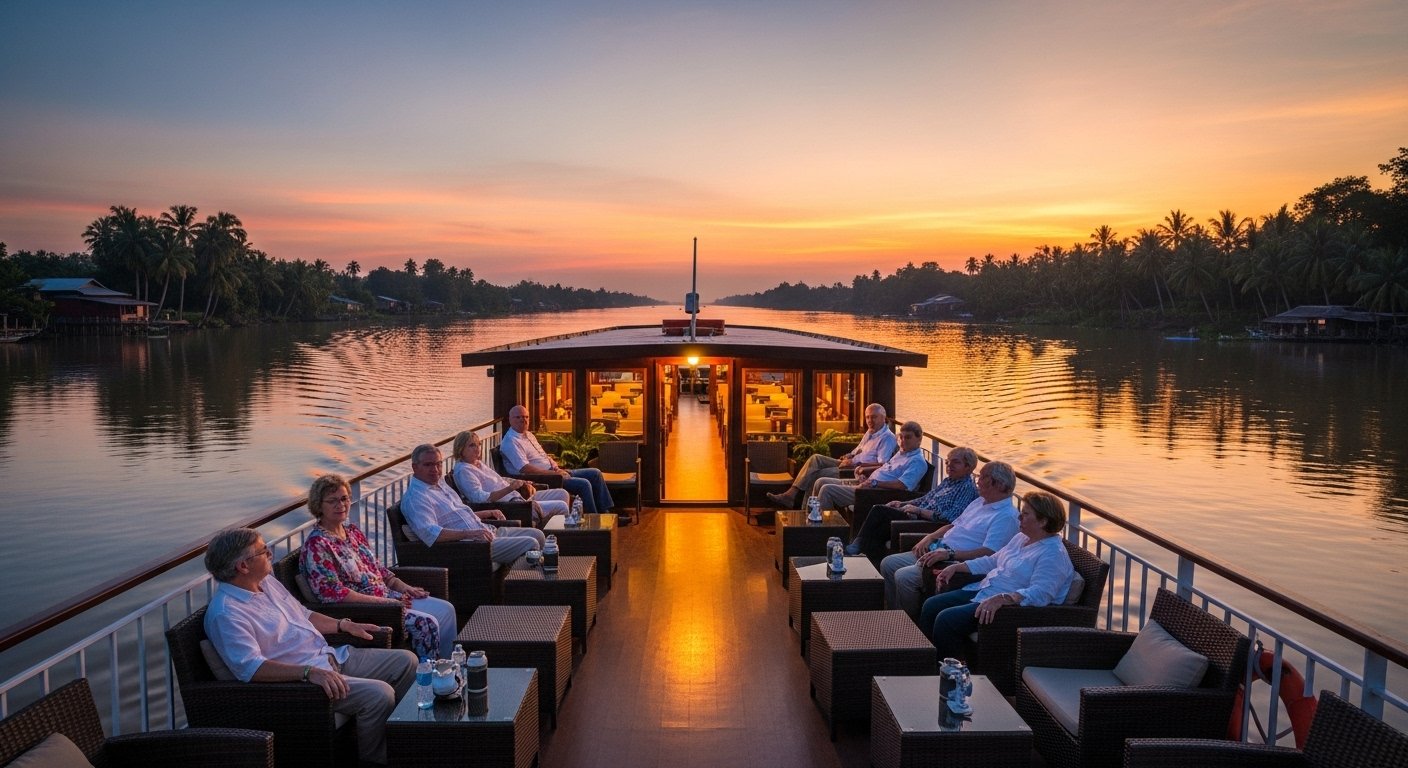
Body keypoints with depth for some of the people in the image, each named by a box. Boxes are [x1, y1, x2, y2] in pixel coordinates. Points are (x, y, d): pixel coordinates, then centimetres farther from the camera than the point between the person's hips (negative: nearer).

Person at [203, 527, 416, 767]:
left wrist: (345, 625, 15)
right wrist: (310, 672, -36)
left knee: (406, 661, 6)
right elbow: (251, 668, -28)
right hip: (299, 678, -10)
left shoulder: (266, 581, 11)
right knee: (379, 694, -27)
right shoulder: (225, 613, -18)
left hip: (334, 657, 10)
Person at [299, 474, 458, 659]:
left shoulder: (353, 532, 12)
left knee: (446, 609, -1)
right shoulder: (316, 546, -14)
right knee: (425, 623, -23)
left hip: (386, 594, 9)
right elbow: (332, 593, -22)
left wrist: (403, 586, 2)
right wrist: (380, 601, -23)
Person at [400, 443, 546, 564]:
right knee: (529, 544, -19)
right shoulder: (415, 498, -14)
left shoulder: (440, 484, 18)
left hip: (485, 533, 10)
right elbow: (430, 533, -29)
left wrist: (488, 513, 27)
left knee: (537, 535, 8)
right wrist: (469, 533, -34)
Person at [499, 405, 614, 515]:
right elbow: (525, 469, -24)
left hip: (553, 472, 10)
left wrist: (556, 467, 1)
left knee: (595, 473, 5)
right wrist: (553, 473, -21)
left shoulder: (528, 435, 17)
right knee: (584, 484, -24)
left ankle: (605, 512, 8)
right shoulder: (510, 442, -13)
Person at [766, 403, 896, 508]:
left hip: (857, 471, -9)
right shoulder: (870, 431, 20)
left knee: (819, 475, -23)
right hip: (850, 464, 9)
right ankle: (791, 493, -18)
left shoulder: (888, 437, -10)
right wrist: (849, 456, 9)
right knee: (816, 458, -8)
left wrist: (856, 464, -22)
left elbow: (882, 465, -21)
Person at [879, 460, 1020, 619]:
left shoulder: (1006, 516, -13)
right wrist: (930, 537, 6)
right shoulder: (979, 502, 18)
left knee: (904, 577, -24)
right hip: (936, 550, 10)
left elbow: (988, 553, -24)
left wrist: (949, 554, -28)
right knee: (888, 564, 4)